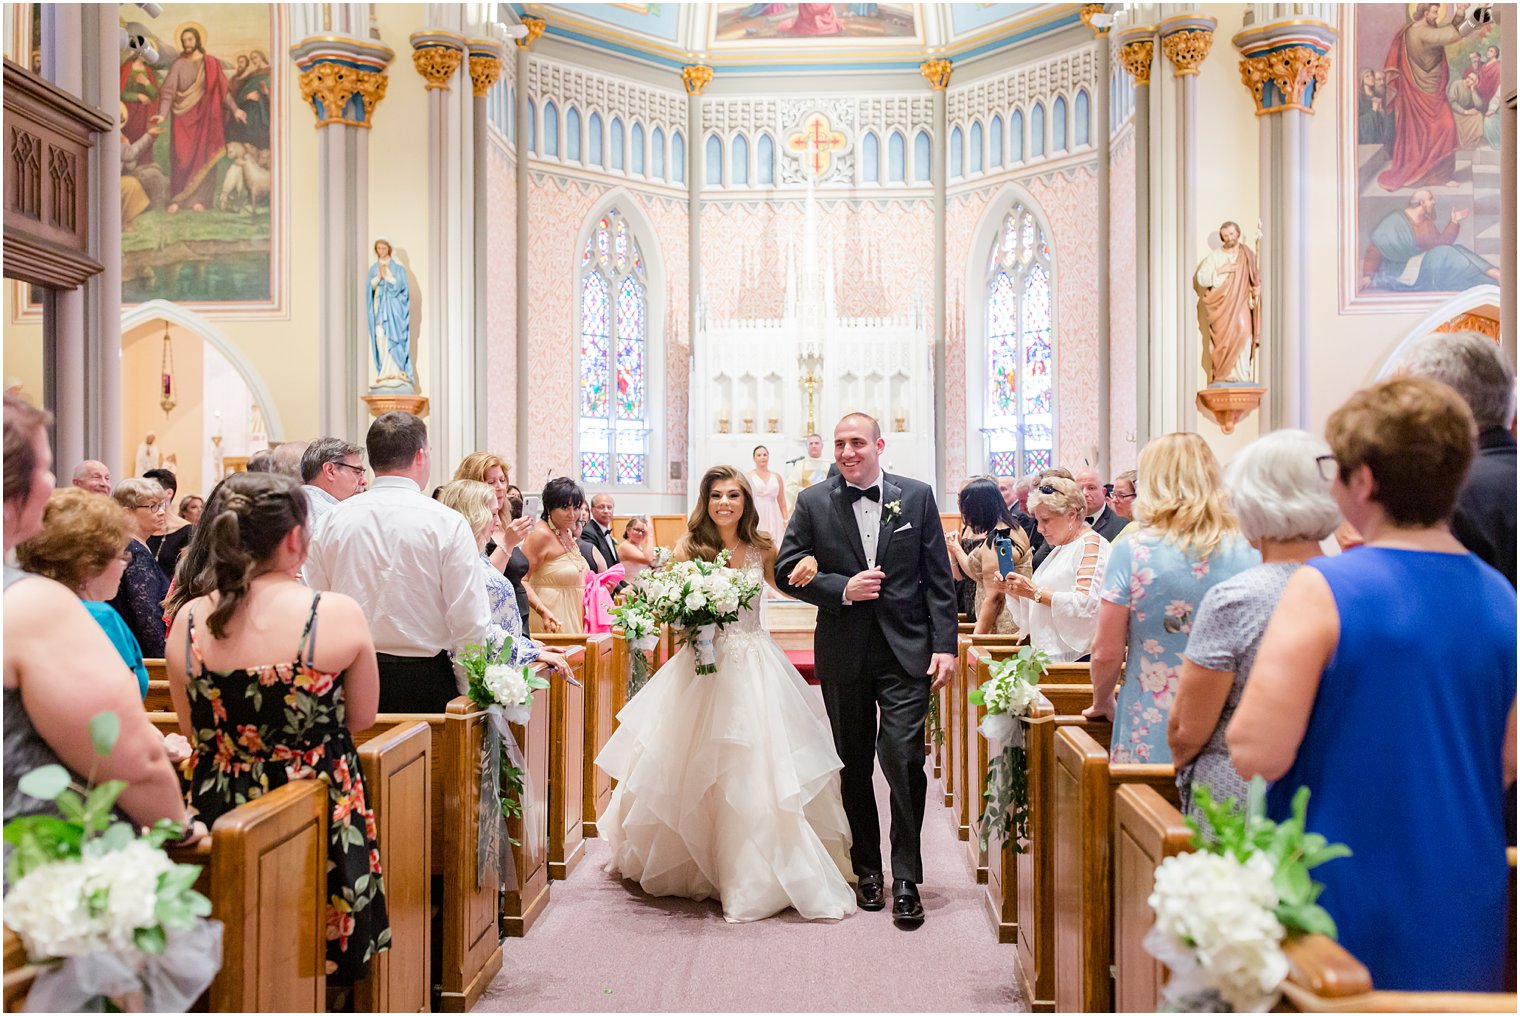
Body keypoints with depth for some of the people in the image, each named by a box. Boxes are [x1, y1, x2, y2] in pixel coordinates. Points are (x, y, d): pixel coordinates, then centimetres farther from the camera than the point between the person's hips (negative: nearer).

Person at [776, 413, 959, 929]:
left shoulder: (917, 496, 2)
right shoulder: (812, 502, 2)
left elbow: (938, 577, 2)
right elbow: (787, 571, 1)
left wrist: (944, 644, -5)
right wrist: (843, 589, -13)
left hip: (906, 652, -1)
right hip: (844, 654, 2)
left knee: (904, 760, -7)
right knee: (855, 765, 12)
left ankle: (906, 880, 4)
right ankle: (867, 868, 27)